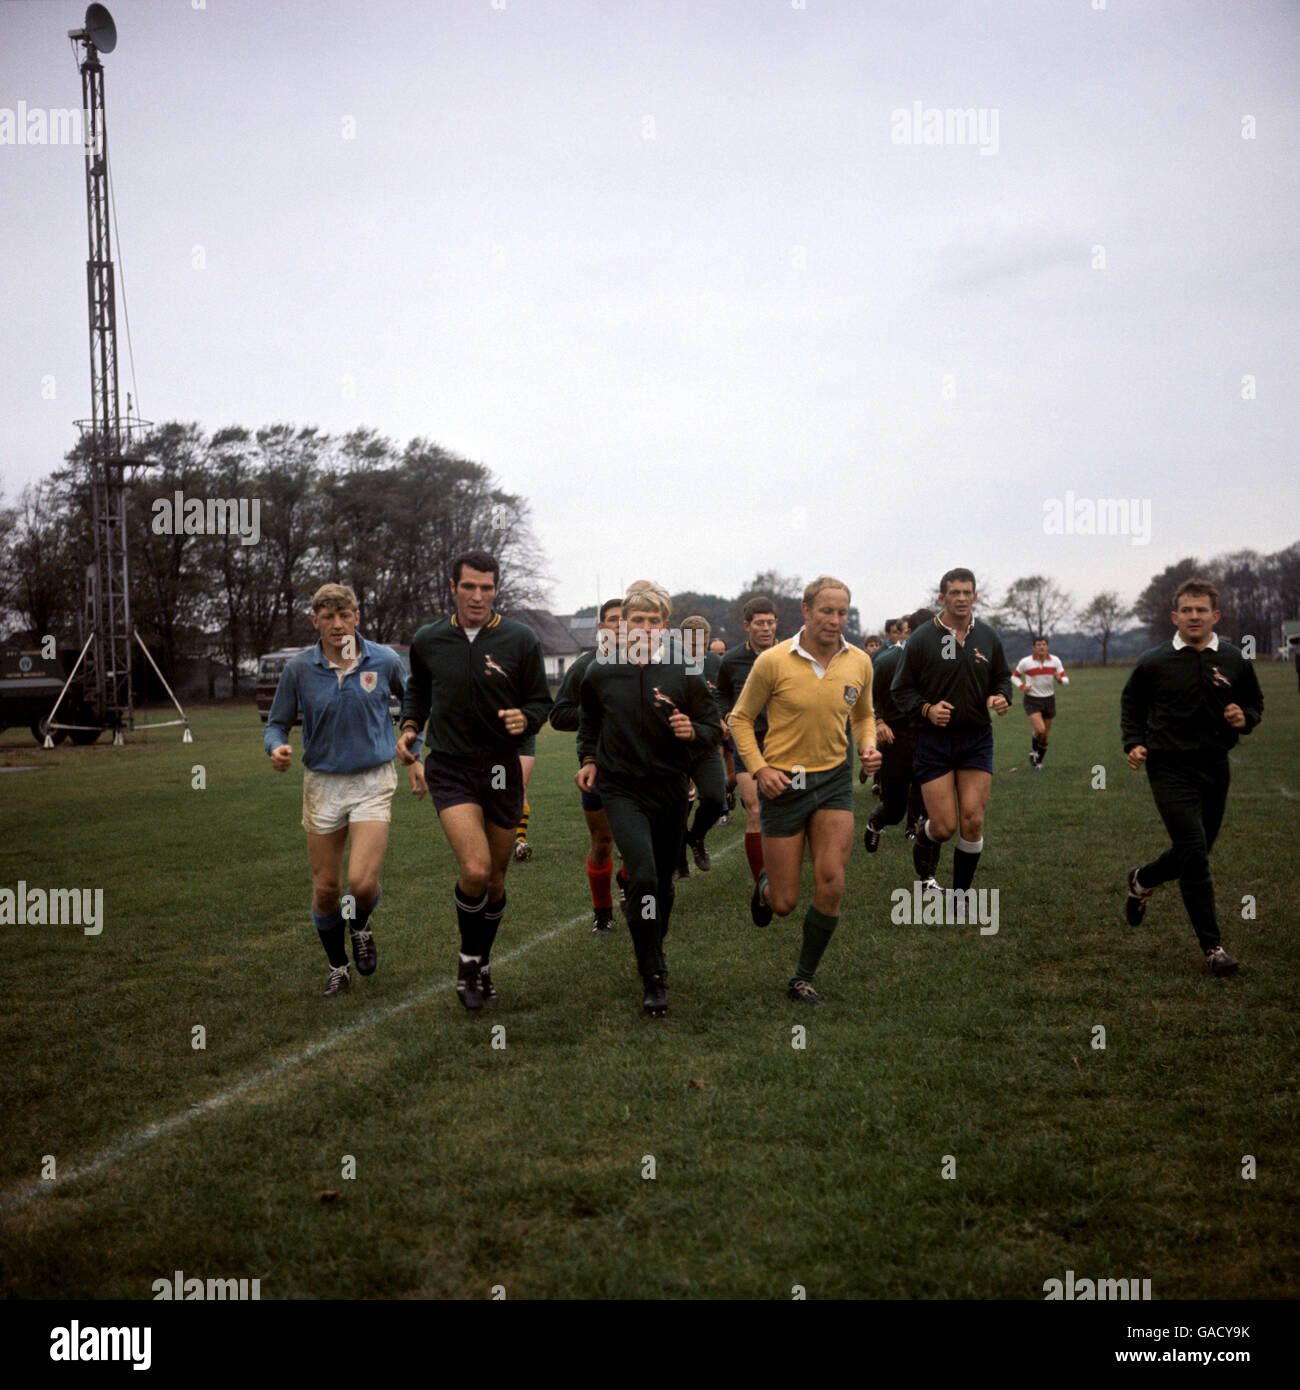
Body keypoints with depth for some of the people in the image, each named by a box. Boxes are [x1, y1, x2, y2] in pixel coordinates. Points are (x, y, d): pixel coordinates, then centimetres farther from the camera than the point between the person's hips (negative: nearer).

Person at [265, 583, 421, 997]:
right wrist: (277, 748, -19)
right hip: (322, 784, 1)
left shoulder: (384, 661, -5)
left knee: (363, 883, -15)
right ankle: (338, 968, 29)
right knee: (325, 889, 5)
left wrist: (415, 756, 10)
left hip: (373, 782, -1)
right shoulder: (299, 668, -6)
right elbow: (277, 722, 4)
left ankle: (361, 926, 21)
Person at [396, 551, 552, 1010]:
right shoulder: (428, 640, 1)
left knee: (494, 880, 10)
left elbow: (541, 701, 4)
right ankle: (469, 959, 4)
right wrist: (410, 727, 5)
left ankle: (482, 965, 34)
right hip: (449, 768, -1)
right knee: (474, 870, -20)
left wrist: (524, 718, -17)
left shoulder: (521, 640, -3)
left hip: (501, 769, 1)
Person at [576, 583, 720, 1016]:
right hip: (621, 788, -1)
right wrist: (589, 759, 10)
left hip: (670, 789, 2)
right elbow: (589, 719, 21)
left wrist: (693, 731, -19)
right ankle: (653, 978, -10)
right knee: (643, 876, -20)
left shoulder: (685, 672, -4)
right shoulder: (600, 672, 0)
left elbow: (714, 729, 2)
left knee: (663, 881, 14)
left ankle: (655, 951, 42)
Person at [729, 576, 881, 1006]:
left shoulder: (859, 662, 1)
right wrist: (759, 767, -13)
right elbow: (741, 718, -1)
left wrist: (868, 746, -2)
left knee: (831, 886, -10)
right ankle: (766, 885, 40)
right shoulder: (773, 661, -11)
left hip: (835, 780, 3)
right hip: (783, 784, -3)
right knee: (785, 903, 1)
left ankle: (804, 978, 10)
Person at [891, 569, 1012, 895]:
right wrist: (926, 709, -17)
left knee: (973, 822, -4)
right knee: (944, 827, -6)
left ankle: (961, 891, 14)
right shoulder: (921, 638, -3)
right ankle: (923, 841, 31)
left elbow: (1002, 678, 18)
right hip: (933, 741, -3)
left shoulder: (988, 637, 7)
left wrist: (1001, 697, -4)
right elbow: (901, 688, 0)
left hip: (977, 739, 3)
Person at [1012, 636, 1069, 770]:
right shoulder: (1025, 662, -9)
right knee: (1040, 729, -22)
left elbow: (1066, 680, 0)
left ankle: (1039, 761, 31)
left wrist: (1060, 679, -24)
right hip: (1032, 701, -3)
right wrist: (1022, 687, -13)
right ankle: (1033, 749, 10)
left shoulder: (1055, 661, -3)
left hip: (1049, 700, 3)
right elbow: (1014, 676, 7)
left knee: (1046, 735, 10)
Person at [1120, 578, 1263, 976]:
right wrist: (1134, 743, -2)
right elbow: (1131, 704, 12)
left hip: (1215, 768, 4)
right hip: (1171, 768, -4)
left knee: (1195, 853, 13)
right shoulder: (1153, 662, -3)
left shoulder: (1234, 661, 3)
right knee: (1194, 855, -13)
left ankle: (1142, 880, 44)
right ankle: (1213, 946, -3)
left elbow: (1255, 704, 16)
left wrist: (1244, 718, -7)